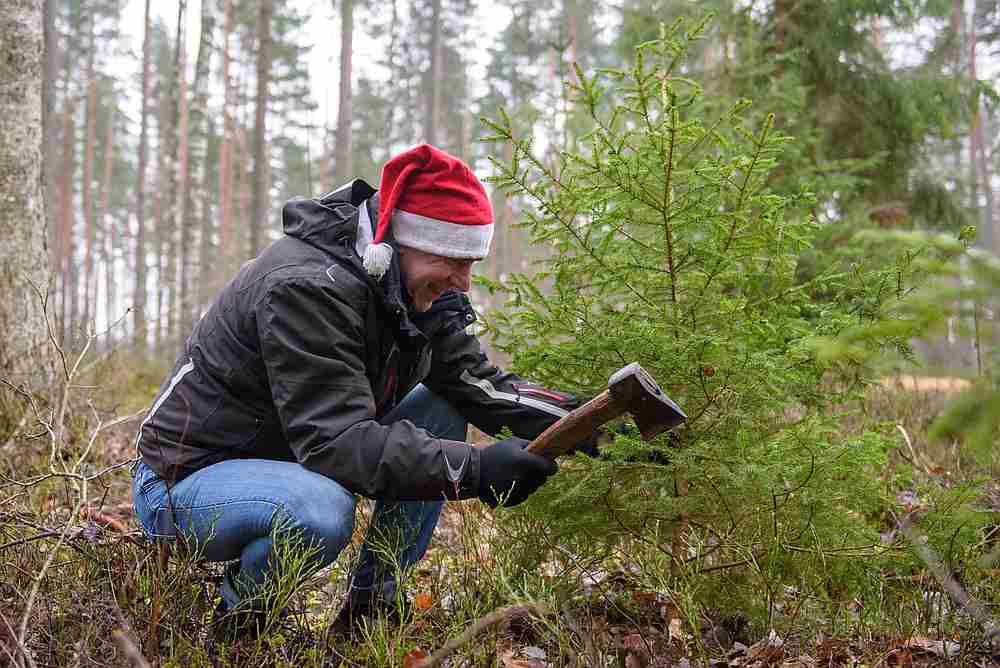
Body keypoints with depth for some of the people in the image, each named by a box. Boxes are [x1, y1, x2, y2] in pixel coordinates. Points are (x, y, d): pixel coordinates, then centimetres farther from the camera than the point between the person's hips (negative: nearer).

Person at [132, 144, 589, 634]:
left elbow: (477, 382, -3)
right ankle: (240, 614, -6)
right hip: (188, 477, -9)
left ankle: (371, 602, 3)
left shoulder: (412, 288, -1)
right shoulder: (305, 286, -28)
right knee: (321, 512, -39)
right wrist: (474, 469, -39)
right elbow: (335, 440, -35)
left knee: (441, 409, 1)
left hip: (293, 458, 9)